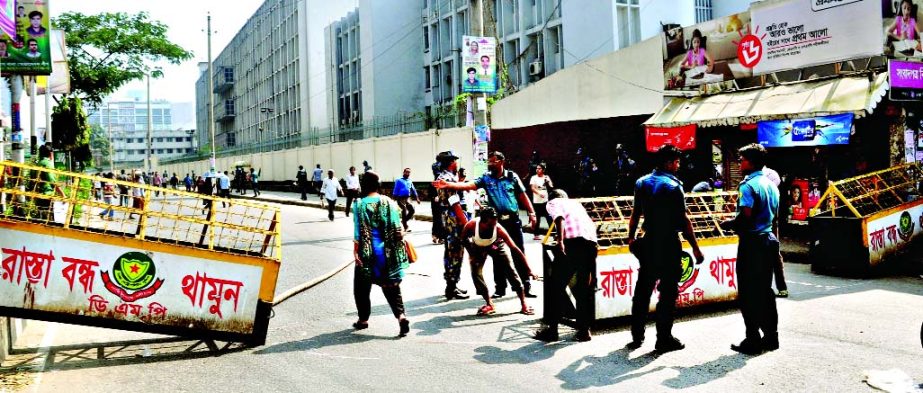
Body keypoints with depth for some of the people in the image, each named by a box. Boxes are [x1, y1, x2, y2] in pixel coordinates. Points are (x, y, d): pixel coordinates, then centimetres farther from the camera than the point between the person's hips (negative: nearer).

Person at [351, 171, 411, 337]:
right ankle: (401, 316, -10)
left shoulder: (360, 205, -10)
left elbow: (358, 233, -11)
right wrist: (398, 250, 10)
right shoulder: (389, 203, -1)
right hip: (388, 253, 3)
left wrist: (355, 251, -3)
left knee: (362, 286, 16)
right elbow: (397, 230, 1)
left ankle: (363, 319, 25)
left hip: (368, 253, -3)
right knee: (391, 286, 8)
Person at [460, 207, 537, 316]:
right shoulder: (471, 225, -38)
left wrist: (529, 269, -39)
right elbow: (464, 239, -13)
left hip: (496, 244, -1)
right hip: (478, 247, 1)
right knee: (476, 273, -12)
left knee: (510, 270, -11)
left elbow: (515, 249, -37)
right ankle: (489, 305, 3)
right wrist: (472, 254, -22)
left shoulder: (498, 229, -39)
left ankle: (524, 304, -3)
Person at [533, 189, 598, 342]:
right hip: (591, 243, 5)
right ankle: (584, 330, 17)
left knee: (556, 287, 6)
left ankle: (552, 329, 10)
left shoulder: (553, 203, 18)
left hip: (572, 242, -5)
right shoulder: (576, 203, 33)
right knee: (584, 289, 16)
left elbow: (559, 217, -5)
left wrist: (560, 240, -18)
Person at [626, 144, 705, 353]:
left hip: (648, 242, 6)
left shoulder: (642, 182, 6)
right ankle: (664, 339, 7)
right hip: (669, 244, -6)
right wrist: (695, 248, -11)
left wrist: (631, 238, 20)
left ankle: (637, 336, 20)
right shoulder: (673, 186, -12)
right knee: (668, 292, 2)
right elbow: (684, 220, -14)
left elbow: (635, 214, 9)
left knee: (643, 289, 13)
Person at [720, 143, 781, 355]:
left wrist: (728, 223, -6)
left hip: (751, 243, -9)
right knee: (765, 290, 14)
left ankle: (753, 340, 0)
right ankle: (771, 336, 20)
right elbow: (775, 218, 17)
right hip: (769, 240, 9)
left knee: (748, 293, -2)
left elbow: (745, 216, -22)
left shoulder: (748, 185, -14)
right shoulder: (771, 185, 13)